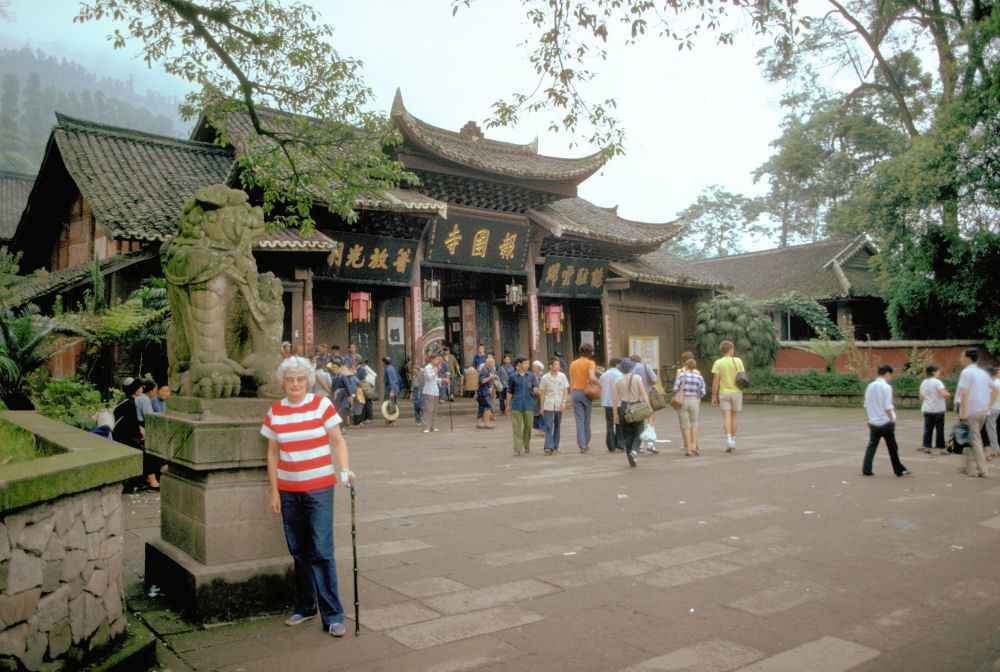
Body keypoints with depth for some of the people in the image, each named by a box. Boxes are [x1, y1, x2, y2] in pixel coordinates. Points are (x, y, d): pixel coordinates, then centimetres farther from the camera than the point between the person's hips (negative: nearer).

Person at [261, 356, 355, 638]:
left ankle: (332, 615, 3)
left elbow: (338, 440, -3)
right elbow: (272, 452, 9)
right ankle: (305, 607, 28)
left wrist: (345, 469, -19)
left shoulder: (322, 405, -4)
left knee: (321, 552, -6)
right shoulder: (275, 412, 4)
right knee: (298, 551, 11)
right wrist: (274, 491, 6)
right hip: (288, 490, 3)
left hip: (319, 489, -3)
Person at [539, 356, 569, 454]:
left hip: (559, 406, 2)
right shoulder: (545, 378, -1)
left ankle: (555, 447, 19)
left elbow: (565, 390, 6)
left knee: (557, 426, 10)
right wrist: (542, 407, 2)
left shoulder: (562, 376, 4)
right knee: (549, 426, -10)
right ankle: (548, 447, -15)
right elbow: (542, 393, 3)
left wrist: (564, 402, -8)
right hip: (548, 406, -2)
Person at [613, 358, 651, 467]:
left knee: (627, 435, 10)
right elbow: (644, 395, -8)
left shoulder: (618, 381, 3)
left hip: (623, 408, 2)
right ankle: (634, 451, -18)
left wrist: (615, 414, 7)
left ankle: (631, 460, 10)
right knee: (638, 433, 7)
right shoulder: (637, 378, -2)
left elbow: (615, 399, 1)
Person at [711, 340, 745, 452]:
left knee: (726, 417, -2)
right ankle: (733, 441, 19)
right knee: (734, 417, 11)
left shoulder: (718, 363, -4)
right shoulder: (738, 361, -2)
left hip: (724, 392, -1)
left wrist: (714, 396, -3)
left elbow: (716, 380, -8)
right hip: (736, 392, 1)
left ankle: (729, 440, -17)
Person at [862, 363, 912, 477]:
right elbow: (888, 407, -14)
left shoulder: (870, 386, 7)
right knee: (892, 447, 6)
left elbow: (866, 406, 11)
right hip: (885, 422, -5)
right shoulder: (886, 387, -12)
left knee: (871, 445, 6)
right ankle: (899, 470, 17)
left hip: (873, 422, 5)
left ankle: (866, 469, 1)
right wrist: (892, 420, -6)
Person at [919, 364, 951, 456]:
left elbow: (921, 397, 16)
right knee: (939, 429, 1)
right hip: (938, 409, -6)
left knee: (928, 428, 9)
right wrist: (949, 395, -1)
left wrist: (922, 407, 25)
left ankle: (926, 447, 9)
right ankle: (940, 448, 3)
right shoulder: (937, 382, -11)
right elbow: (944, 394, -23)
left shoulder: (923, 383, 10)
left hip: (927, 409, 6)